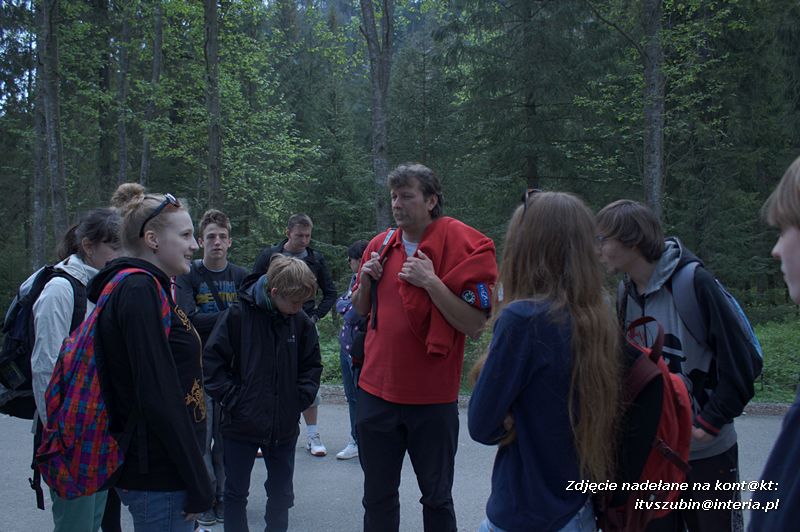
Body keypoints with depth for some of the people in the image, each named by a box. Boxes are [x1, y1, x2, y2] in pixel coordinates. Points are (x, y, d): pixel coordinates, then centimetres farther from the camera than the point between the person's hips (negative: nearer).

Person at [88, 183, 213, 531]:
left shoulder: (144, 287, 14)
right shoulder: (139, 290, -16)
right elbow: (158, 396, -23)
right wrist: (198, 486, -18)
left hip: (156, 472, 10)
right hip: (159, 478, -10)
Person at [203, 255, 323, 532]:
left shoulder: (301, 322, -3)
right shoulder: (238, 315, -13)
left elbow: (312, 366, 8)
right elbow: (212, 361, -10)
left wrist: (300, 399, -3)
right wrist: (233, 400, -13)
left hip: (285, 426, 3)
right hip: (241, 424, -3)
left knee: (282, 492, 15)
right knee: (236, 492, 10)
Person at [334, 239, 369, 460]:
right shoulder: (356, 279, 11)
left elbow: (353, 315, -22)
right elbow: (340, 303, 13)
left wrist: (347, 308, -4)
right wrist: (350, 305, -5)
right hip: (346, 345, 9)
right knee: (352, 396, 15)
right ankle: (357, 441, 26)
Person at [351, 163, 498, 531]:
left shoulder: (462, 245, -10)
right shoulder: (381, 245, 6)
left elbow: (475, 325, -14)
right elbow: (361, 309, 18)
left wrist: (431, 282, -22)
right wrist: (367, 279, -2)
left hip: (433, 397, -4)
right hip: (377, 390, 4)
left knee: (436, 497, 11)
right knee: (377, 495, 15)